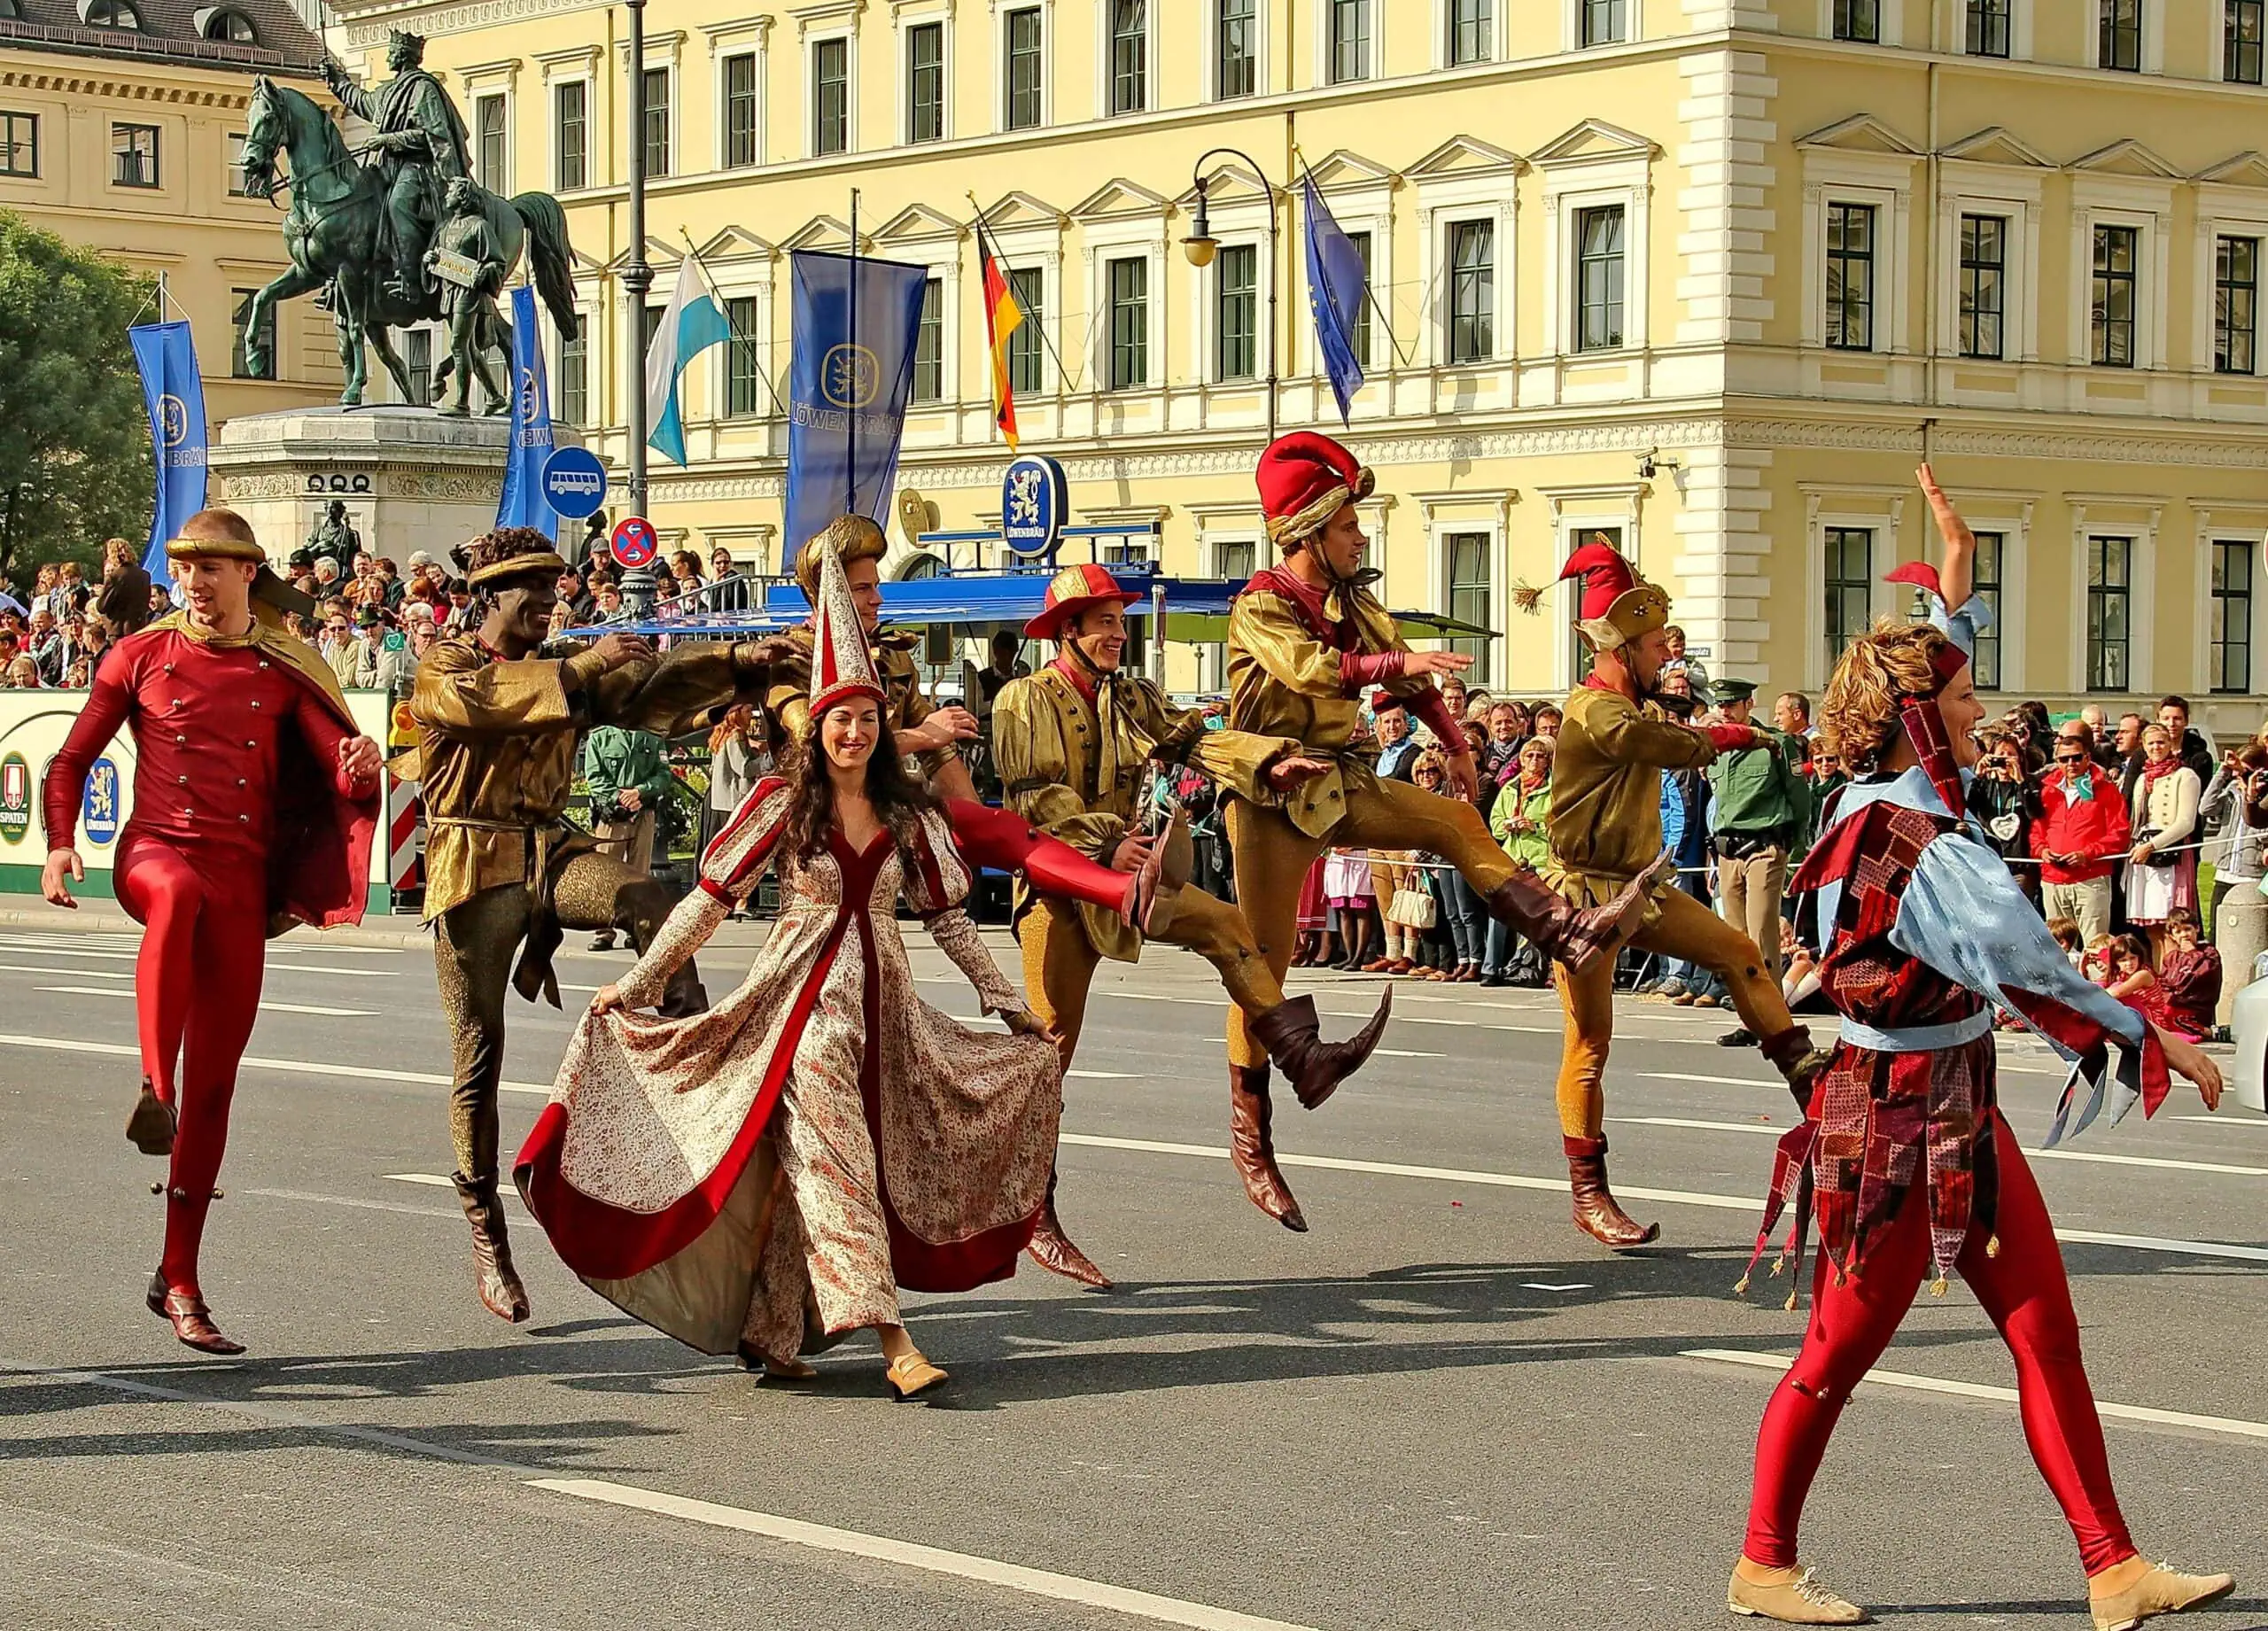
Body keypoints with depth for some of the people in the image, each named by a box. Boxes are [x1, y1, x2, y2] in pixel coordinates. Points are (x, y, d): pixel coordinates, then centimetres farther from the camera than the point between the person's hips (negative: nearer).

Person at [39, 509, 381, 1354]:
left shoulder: (285, 671, 8)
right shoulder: (144, 656, 6)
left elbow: (344, 769, -1)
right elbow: (73, 759, 9)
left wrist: (363, 764, -26)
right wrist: (59, 842, -8)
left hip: (242, 876, 2)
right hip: (156, 850, -2)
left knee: (215, 1082, 2)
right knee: (179, 891, -42)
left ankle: (179, 1281, 10)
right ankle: (153, 1089, -47)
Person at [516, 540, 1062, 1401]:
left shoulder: (908, 815, 8)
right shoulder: (781, 804, -2)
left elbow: (945, 915, 15)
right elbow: (712, 897, 0)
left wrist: (1009, 1003, 17)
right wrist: (637, 984, -2)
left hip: (881, 1000, 4)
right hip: (802, 995, -4)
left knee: (806, 1170, 4)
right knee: (832, 1159, -13)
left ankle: (769, 1333, 14)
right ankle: (893, 1343, -20)